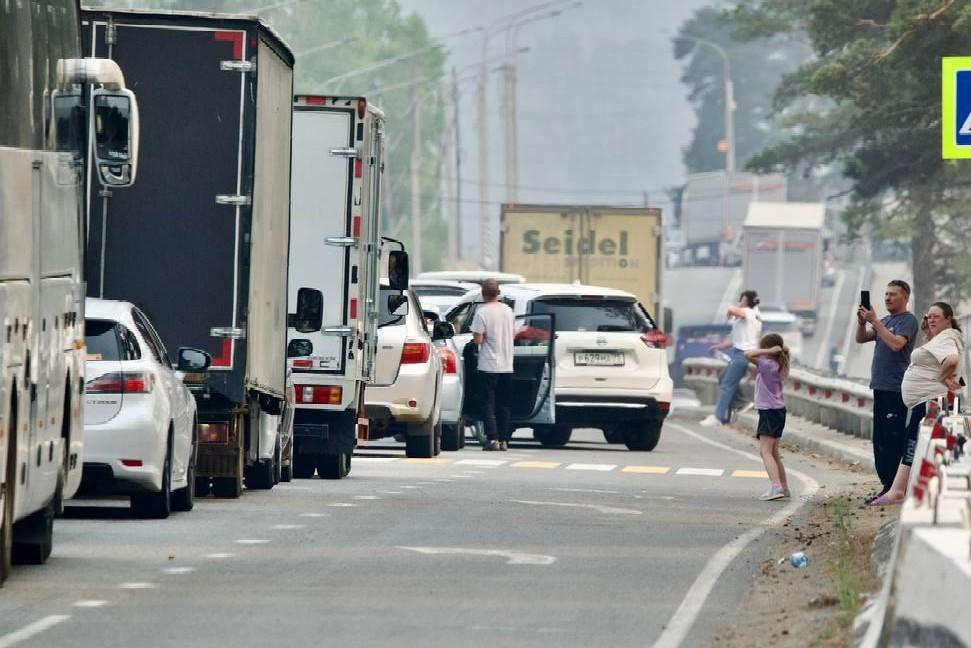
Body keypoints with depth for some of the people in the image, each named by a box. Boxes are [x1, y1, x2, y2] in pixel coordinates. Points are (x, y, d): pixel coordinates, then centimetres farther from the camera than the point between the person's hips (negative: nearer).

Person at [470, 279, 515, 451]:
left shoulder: (482, 312, -13)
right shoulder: (508, 310, 6)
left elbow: (478, 339, -16)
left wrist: (476, 337, 4)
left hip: (489, 366, -6)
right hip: (507, 365, 6)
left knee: (488, 403, -1)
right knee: (503, 405, 11)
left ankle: (493, 439, -9)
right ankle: (504, 440, 11)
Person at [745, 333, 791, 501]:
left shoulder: (768, 365, -16)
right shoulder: (777, 366, 9)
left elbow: (748, 355, -22)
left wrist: (770, 351, -19)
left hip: (769, 412, -10)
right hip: (778, 411, 10)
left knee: (765, 451, -14)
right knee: (773, 452, 20)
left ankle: (776, 486, -27)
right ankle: (784, 487, 27)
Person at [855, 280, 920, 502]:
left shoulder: (907, 320, -7)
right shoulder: (885, 321, 20)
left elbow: (896, 343, -22)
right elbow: (861, 339, 15)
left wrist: (874, 321, -21)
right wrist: (862, 321, -3)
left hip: (896, 390, -9)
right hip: (880, 387, 9)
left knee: (891, 441, -10)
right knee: (879, 440, 10)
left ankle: (893, 489, -11)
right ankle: (886, 486, 15)